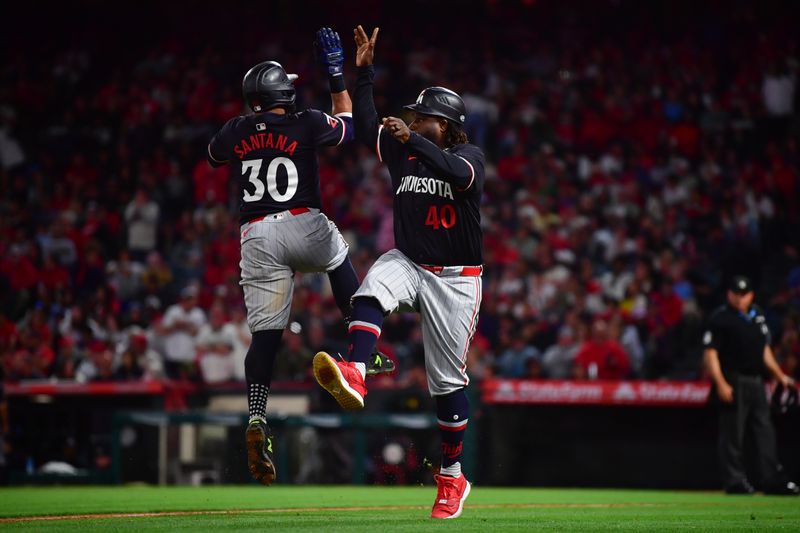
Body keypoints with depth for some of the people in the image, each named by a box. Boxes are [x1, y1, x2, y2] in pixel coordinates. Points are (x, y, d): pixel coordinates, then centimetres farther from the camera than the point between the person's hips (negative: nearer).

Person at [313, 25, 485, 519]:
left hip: (456, 279, -3)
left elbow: (459, 174, -27)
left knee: (448, 379, 1)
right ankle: (354, 378, -54)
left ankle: (453, 476, 13)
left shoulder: (470, 155, -5)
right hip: (407, 263, 3)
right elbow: (366, 126, 0)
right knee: (372, 291, -34)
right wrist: (366, 73, -8)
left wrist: (414, 140, -37)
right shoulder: (403, 151, 7)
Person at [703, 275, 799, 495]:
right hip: (733, 383, -7)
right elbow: (710, 353, -11)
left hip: (756, 382, 7)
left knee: (765, 431, 6)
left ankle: (773, 480, 9)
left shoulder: (757, 316, 15)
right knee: (732, 433, -4)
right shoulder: (720, 318, -6)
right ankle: (735, 481, 1)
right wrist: (721, 384, -19)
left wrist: (779, 375, 17)